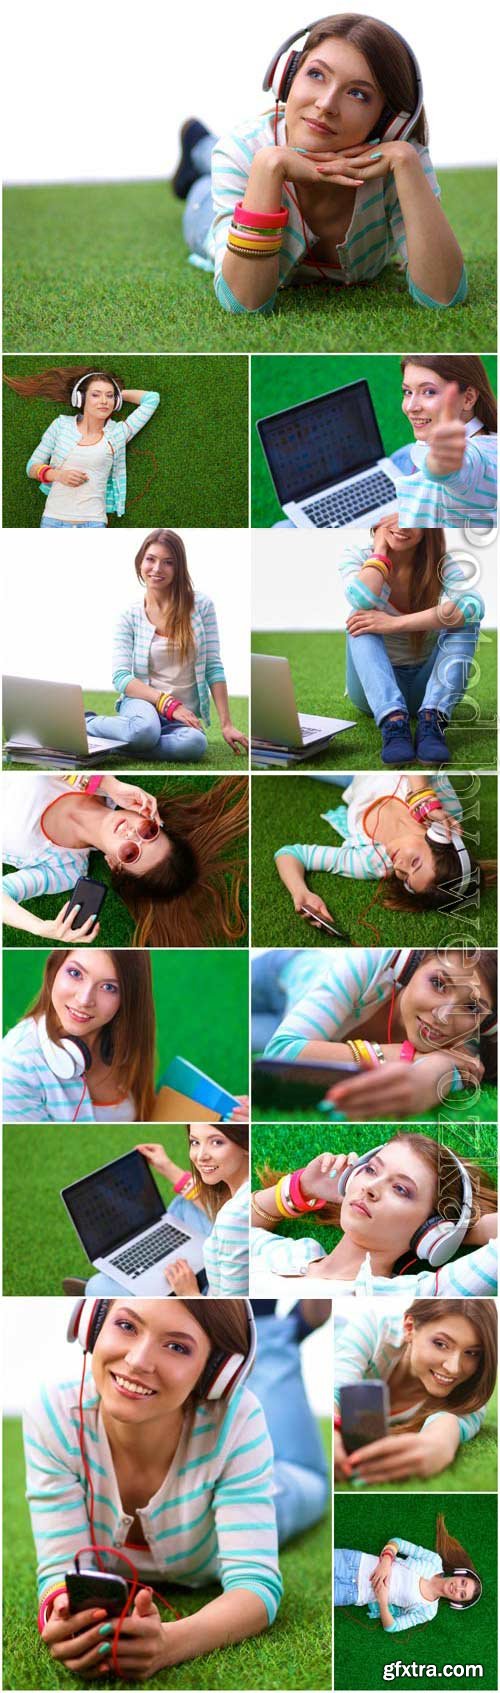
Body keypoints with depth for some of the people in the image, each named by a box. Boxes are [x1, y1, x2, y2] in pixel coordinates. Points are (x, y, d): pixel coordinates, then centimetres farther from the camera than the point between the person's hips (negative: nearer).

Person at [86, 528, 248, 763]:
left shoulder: (201, 605, 3)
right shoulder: (130, 616, 3)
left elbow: (213, 668, 3)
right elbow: (121, 678, -4)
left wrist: (227, 725, -3)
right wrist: (168, 703, -17)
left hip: (183, 712, 2)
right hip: (143, 701, -1)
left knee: (195, 743, -37)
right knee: (145, 730, -41)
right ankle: (87, 724, -10)